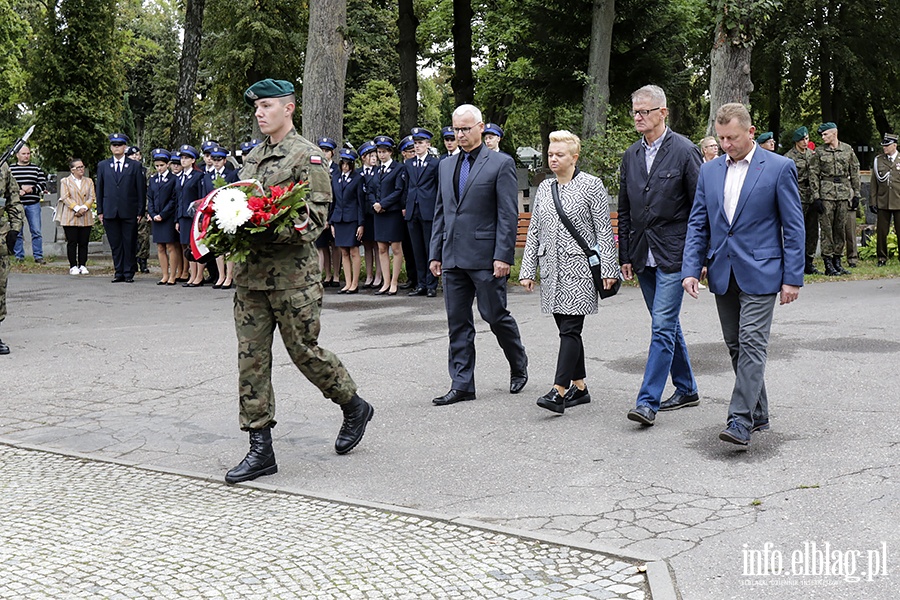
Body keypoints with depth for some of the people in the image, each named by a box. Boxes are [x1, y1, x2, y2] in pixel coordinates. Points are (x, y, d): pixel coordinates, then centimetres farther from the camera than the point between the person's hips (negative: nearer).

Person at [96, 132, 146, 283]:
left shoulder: (135, 166, 5)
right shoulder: (103, 166, 13)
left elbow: (141, 190, 4)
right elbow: (99, 190, 13)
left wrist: (141, 211, -2)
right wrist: (100, 211, 6)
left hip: (129, 212, -2)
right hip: (110, 212, 2)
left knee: (129, 244, -1)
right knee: (115, 245, 4)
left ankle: (129, 273, 7)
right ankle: (119, 273, 11)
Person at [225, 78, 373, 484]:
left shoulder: (307, 156, -5)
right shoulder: (252, 157, 17)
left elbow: (317, 215, -13)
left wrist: (272, 232, -26)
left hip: (291, 273, -7)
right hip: (250, 272, 7)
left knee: (304, 351, 2)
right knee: (251, 358, 3)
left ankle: (355, 407, 28)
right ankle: (260, 449, 8)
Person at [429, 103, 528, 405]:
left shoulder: (501, 163, -3)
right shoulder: (446, 166, 16)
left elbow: (508, 214, -8)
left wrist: (503, 256, -15)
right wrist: (435, 253, 13)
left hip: (486, 257, -6)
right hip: (453, 258, 6)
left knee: (495, 315, 2)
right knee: (457, 322, 6)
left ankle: (519, 366, 27)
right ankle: (461, 385, 13)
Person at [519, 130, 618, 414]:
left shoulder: (591, 185, -3)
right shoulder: (544, 188, 13)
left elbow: (604, 231, -5)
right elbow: (534, 231, 15)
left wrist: (607, 269, -11)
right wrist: (527, 270, 10)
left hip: (580, 268, -6)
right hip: (552, 269, 6)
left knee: (570, 329, -11)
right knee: (567, 329, 10)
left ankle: (559, 392, -15)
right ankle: (579, 387, 20)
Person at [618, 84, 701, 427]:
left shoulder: (684, 151, -6)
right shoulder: (631, 156, 11)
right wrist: (625, 256, 11)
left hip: (674, 253, -6)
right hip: (643, 255, 7)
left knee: (663, 327, -10)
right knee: (667, 325, 15)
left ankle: (648, 401, -10)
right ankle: (686, 390, 28)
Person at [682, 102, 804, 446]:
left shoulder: (779, 168, -4)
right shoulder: (709, 171, 9)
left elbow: (793, 226, -4)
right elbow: (697, 224, 10)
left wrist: (792, 277, -8)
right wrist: (691, 269, -1)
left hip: (759, 272, -5)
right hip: (722, 274, 5)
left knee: (752, 344, -10)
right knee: (735, 346, 10)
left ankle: (741, 421, -10)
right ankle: (759, 414, 22)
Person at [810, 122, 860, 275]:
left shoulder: (847, 149, 8)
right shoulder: (820, 152, 2)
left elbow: (855, 171, 11)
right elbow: (813, 174, 1)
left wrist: (856, 193, 7)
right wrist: (816, 195, -7)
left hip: (844, 193, 2)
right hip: (826, 193, -2)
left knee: (841, 228, 5)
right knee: (827, 228, -4)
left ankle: (837, 260, 14)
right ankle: (828, 263, -1)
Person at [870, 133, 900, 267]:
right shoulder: (878, 160, 7)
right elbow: (874, 183, 8)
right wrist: (872, 201, 4)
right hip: (882, 203, 1)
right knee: (881, 232, 4)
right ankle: (882, 258, 14)